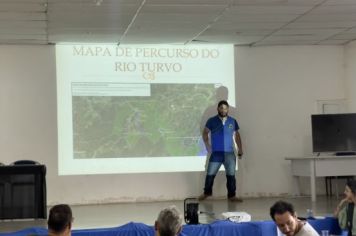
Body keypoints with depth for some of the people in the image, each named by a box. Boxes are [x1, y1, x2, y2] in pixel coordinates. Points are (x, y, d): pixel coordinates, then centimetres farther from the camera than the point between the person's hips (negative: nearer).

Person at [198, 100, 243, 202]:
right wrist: (208, 146, -5)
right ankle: (207, 192, 23)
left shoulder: (233, 121, 5)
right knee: (210, 174, 3)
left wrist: (240, 149, 8)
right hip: (216, 153, -2)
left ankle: (232, 195, 13)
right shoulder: (212, 121, -2)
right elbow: (205, 133, 5)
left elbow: (237, 135, 14)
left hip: (229, 153, 2)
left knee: (231, 175, 3)